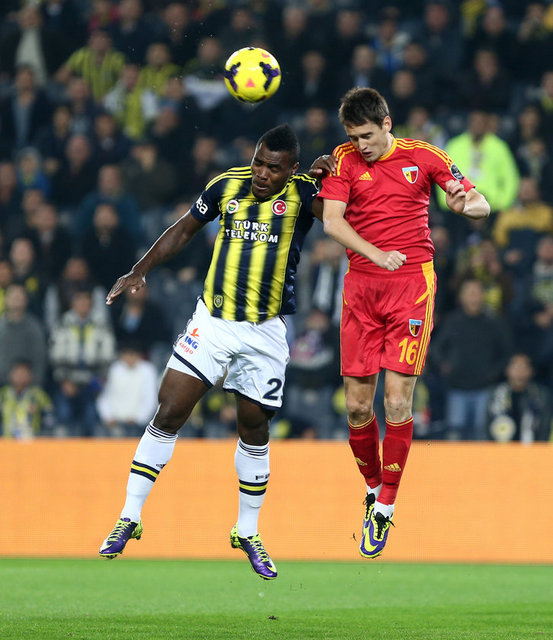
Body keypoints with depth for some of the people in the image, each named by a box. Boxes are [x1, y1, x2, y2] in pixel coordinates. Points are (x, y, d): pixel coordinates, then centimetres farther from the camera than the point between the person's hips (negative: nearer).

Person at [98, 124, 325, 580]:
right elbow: (184, 230, 14)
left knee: (254, 428, 8)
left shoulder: (301, 193, -6)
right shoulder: (227, 186, 1)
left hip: (265, 334, -1)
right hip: (213, 321, 1)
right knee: (169, 413, -8)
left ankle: (247, 532, 27)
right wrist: (140, 270, 9)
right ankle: (130, 518, 1)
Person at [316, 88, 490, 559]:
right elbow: (331, 220, -10)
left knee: (398, 403, -10)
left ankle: (386, 505, 0)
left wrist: (465, 204, -21)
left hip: (411, 285, -2)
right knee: (357, 405, 1)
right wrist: (376, 253, -26)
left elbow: (482, 206, 4)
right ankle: (373, 486, 24)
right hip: (361, 285, 2)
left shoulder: (423, 156, 2)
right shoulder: (345, 161, 3)